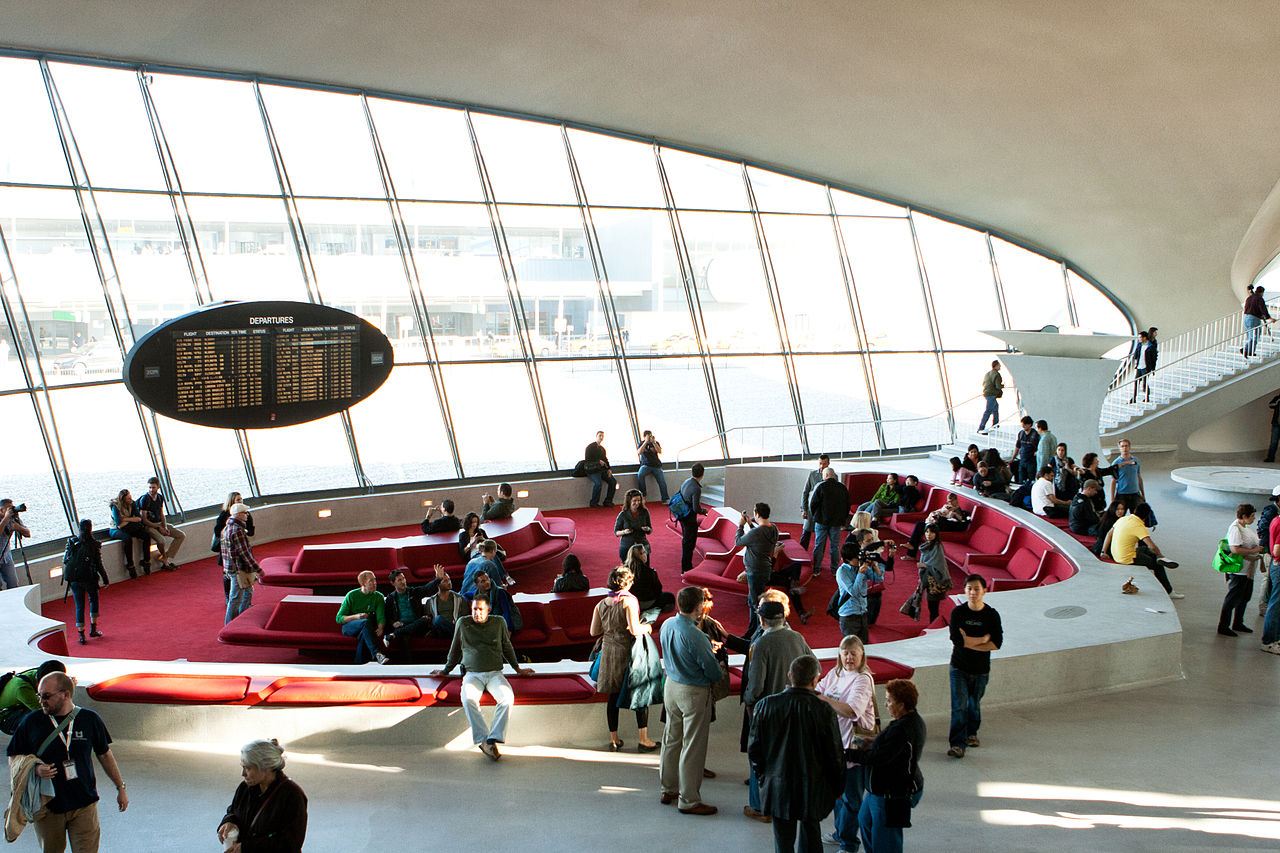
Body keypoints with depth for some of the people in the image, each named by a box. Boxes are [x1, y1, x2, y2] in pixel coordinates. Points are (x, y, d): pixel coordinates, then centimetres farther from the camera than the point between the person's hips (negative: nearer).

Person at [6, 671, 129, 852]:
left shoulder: (89, 719, -1)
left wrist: (120, 787, 13)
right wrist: (35, 769, -16)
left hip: (84, 805, -1)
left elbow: (105, 755, 10)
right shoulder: (31, 722, -3)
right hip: (46, 808, 1)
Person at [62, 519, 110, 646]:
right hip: (89, 578, -2)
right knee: (93, 600, 21)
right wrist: (105, 579, 0)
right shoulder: (94, 545, -9)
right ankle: (93, 629, 19)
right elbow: (98, 564, -8)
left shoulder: (72, 543, -2)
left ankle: (81, 634, 6)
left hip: (74, 579, 2)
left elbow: (66, 561, 4)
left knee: (79, 606, 9)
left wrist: (66, 577, 19)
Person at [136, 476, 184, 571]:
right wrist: (158, 528, -16)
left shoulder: (160, 497, 6)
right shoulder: (144, 499, -15)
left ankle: (166, 559, -9)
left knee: (182, 536, -5)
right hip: (149, 526, -7)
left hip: (160, 523, 7)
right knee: (161, 540, -34)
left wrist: (165, 527, -4)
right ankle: (165, 559, -6)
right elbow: (144, 520, -14)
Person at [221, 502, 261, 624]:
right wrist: (258, 569, -18)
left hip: (230, 568, 10)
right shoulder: (237, 530, -21)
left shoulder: (226, 528, 11)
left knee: (248, 592, 24)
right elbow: (244, 553, -23)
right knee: (236, 598, -2)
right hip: (239, 570, -10)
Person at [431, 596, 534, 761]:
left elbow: (507, 648, 24)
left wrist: (518, 669, 28)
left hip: (495, 673, 0)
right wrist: (445, 671, 26)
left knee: (507, 697, -33)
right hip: (472, 674, 0)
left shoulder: (499, 623, 10)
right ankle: (483, 739, -34)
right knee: (468, 699, -35)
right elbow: (455, 650, 22)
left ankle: (492, 739, -35)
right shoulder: (463, 623, 9)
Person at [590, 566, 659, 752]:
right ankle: (643, 739, 6)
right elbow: (634, 630, -23)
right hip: (627, 651, -6)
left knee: (613, 696, 13)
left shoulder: (602, 604, 3)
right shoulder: (629, 601, -15)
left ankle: (613, 738, 19)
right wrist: (646, 627, -4)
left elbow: (594, 632, 8)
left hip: (609, 651, 6)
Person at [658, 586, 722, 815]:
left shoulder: (666, 625, -3)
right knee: (693, 747, 3)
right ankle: (689, 800, 12)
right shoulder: (694, 635, -27)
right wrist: (716, 675, 4)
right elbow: (713, 670, -20)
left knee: (671, 740, 20)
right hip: (694, 693, -8)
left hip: (671, 686, 8)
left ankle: (667, 790, 33)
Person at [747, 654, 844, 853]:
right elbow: (835, 754, -8)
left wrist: (761, 774, 16)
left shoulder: (765, 705, -9)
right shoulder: (823, 710, -16)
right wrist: (837, 788, 7)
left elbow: (753, 749, -1)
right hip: (813, 790, -1)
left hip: (777, 790, 1)